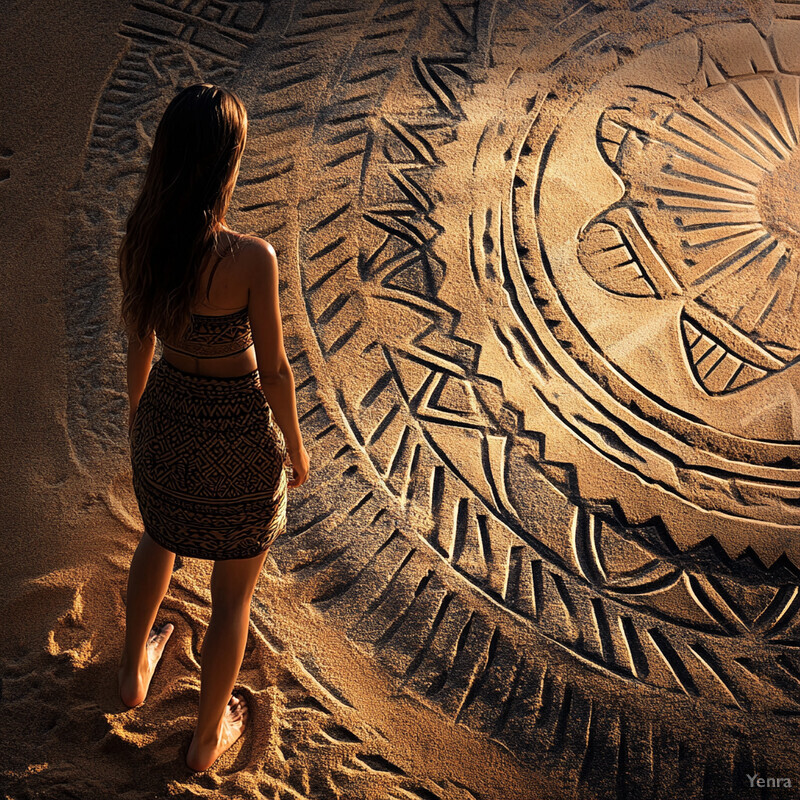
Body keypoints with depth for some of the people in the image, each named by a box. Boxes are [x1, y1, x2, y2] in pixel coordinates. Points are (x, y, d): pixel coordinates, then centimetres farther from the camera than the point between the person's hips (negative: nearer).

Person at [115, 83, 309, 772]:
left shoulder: (139, 242, -14)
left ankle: (135, 671, 57)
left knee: (161, 536, 34)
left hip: (167, 418, 5)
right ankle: (209, 735, 38)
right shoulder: (252, 259, -30)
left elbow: (138, 344, 1)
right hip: (240, 434, -5)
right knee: (234, 588, 18)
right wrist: (295, 447, -1)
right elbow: (274, 370, -18)